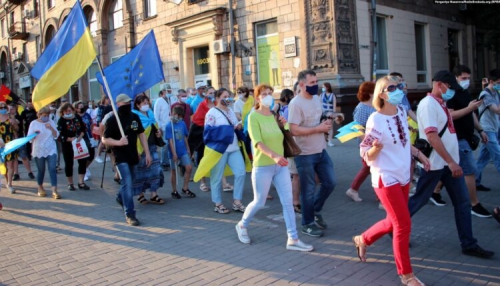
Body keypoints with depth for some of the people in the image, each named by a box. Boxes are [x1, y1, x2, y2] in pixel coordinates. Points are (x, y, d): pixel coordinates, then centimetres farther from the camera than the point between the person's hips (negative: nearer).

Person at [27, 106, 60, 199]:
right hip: (39, 151, -1)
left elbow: (56, 135, 3)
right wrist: (34, 134, -26)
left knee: (52, 169, -10)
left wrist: (51, 128, -14)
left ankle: (54, 191, -14)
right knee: (41, 170, 7)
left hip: (51, 150, 1)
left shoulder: (51, 122, 6)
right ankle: (40, 188, 29)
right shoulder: (34, 123, 0)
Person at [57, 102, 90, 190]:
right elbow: (60, 136, -16)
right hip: (67, 145, -4)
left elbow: (84, 128, 8)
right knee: (69, 164, 5)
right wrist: (71, 139, -24)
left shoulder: (77, 117, 2)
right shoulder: (61, 121, -11)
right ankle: (70, 183, 19)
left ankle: (81, 182, 11)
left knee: (83, 161, 1)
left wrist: (80, 136, -10)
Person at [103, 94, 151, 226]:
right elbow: (104, 139, -9)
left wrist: (147, 153, 7)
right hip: (120, 157, -6)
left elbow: (141, 135, 10)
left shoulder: (134, 117, 4)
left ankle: (120, 198, 51)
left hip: (133, 156, 6)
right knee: (127, 183, -14)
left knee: (129, 182, 20)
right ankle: (129, 214, -10)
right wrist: (118, 142, -28)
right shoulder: (112, 120, -11)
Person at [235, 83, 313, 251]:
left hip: (281, 166, 6)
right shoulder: (254, 116, -10)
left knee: (288, 202, 0)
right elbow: (258, 142, -23)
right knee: (259, 203, 7)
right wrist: (273, 155, -39)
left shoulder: (275, 115, 10)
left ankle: (293, 240, 6)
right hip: (262, 167, -6)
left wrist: (284, 125, 1)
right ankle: (242, 225, 34)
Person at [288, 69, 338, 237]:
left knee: (330, 183, 12)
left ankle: (316, 211, 35)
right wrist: (319, 128, -22)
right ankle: (307, 224, 20)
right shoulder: (296, 104, -18)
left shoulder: (317, 98, 8)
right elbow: (294, 130, -24)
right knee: (309, 190, 3)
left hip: (321, 150, 8)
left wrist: (326, 124, -2)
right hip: (305, 154, -8)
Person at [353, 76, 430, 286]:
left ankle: (362, 240, 43)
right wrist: (375, 148, -36)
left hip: (403, 176, 8)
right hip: (386, 178, -8)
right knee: (404, 225, -3)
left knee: (394, 221, 18)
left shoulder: (402, 111, 1)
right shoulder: (375, 120, -19)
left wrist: (420, 154, 14)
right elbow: (366, 155, -16)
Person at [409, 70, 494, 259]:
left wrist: (453, 161, 15)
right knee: (419, 200, 4)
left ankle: (469, 245, 14)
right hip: (435, 163, -9)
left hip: (450, 161, 9)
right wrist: (450, 162, -26)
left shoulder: (441, 104, 13)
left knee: (463, 202, 7)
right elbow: (432, 136, -24)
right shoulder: (428, 104, -15)